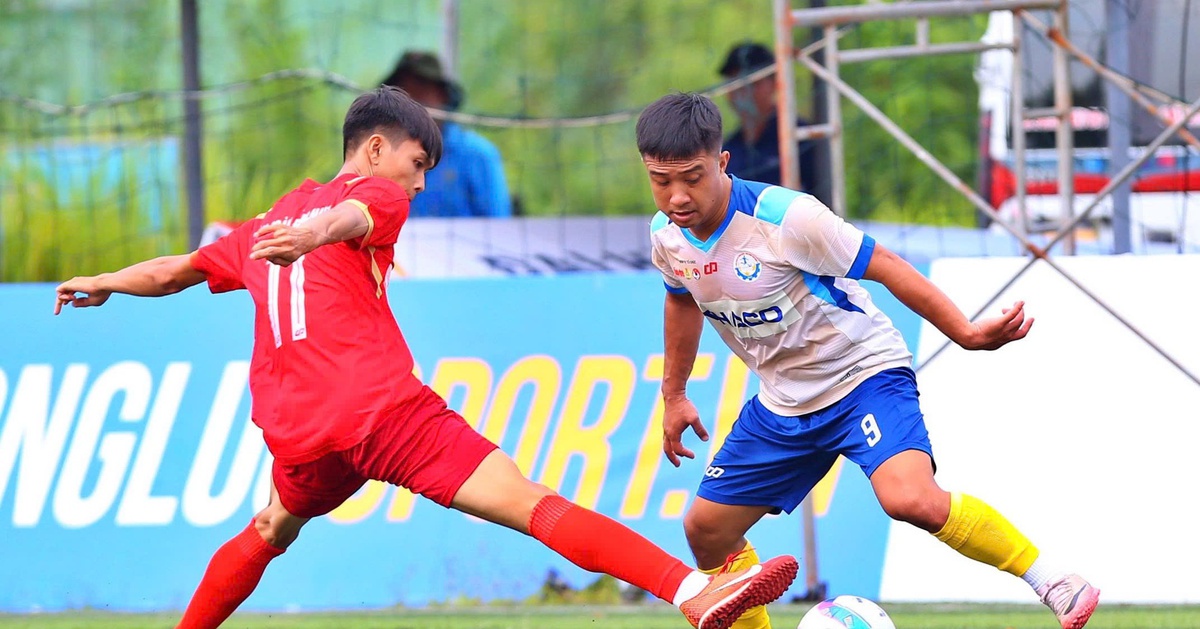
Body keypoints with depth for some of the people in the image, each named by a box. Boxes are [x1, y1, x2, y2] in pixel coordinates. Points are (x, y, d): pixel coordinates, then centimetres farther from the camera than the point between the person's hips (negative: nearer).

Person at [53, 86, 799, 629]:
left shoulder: (267, 225, 27)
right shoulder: (377, 195, 8)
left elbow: (174, 271, 39)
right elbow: (349, 216, -17)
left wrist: (103, 284, 57)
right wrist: (314, 234, -39)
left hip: (300, 435, 6)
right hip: (387, 411, -6)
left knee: (272, 531, 39)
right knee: (535, 504, -19)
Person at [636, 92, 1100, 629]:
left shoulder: (784, 217, -27)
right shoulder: (667, 238, -6)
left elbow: (884, 267, -20)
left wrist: (967, 333, -27)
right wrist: (673, 395, 26)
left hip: (863, 376, -8)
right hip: (782, 401, 8)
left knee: (911, 499, -31)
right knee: (706, 529, 7)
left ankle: (1051, 582, -18)